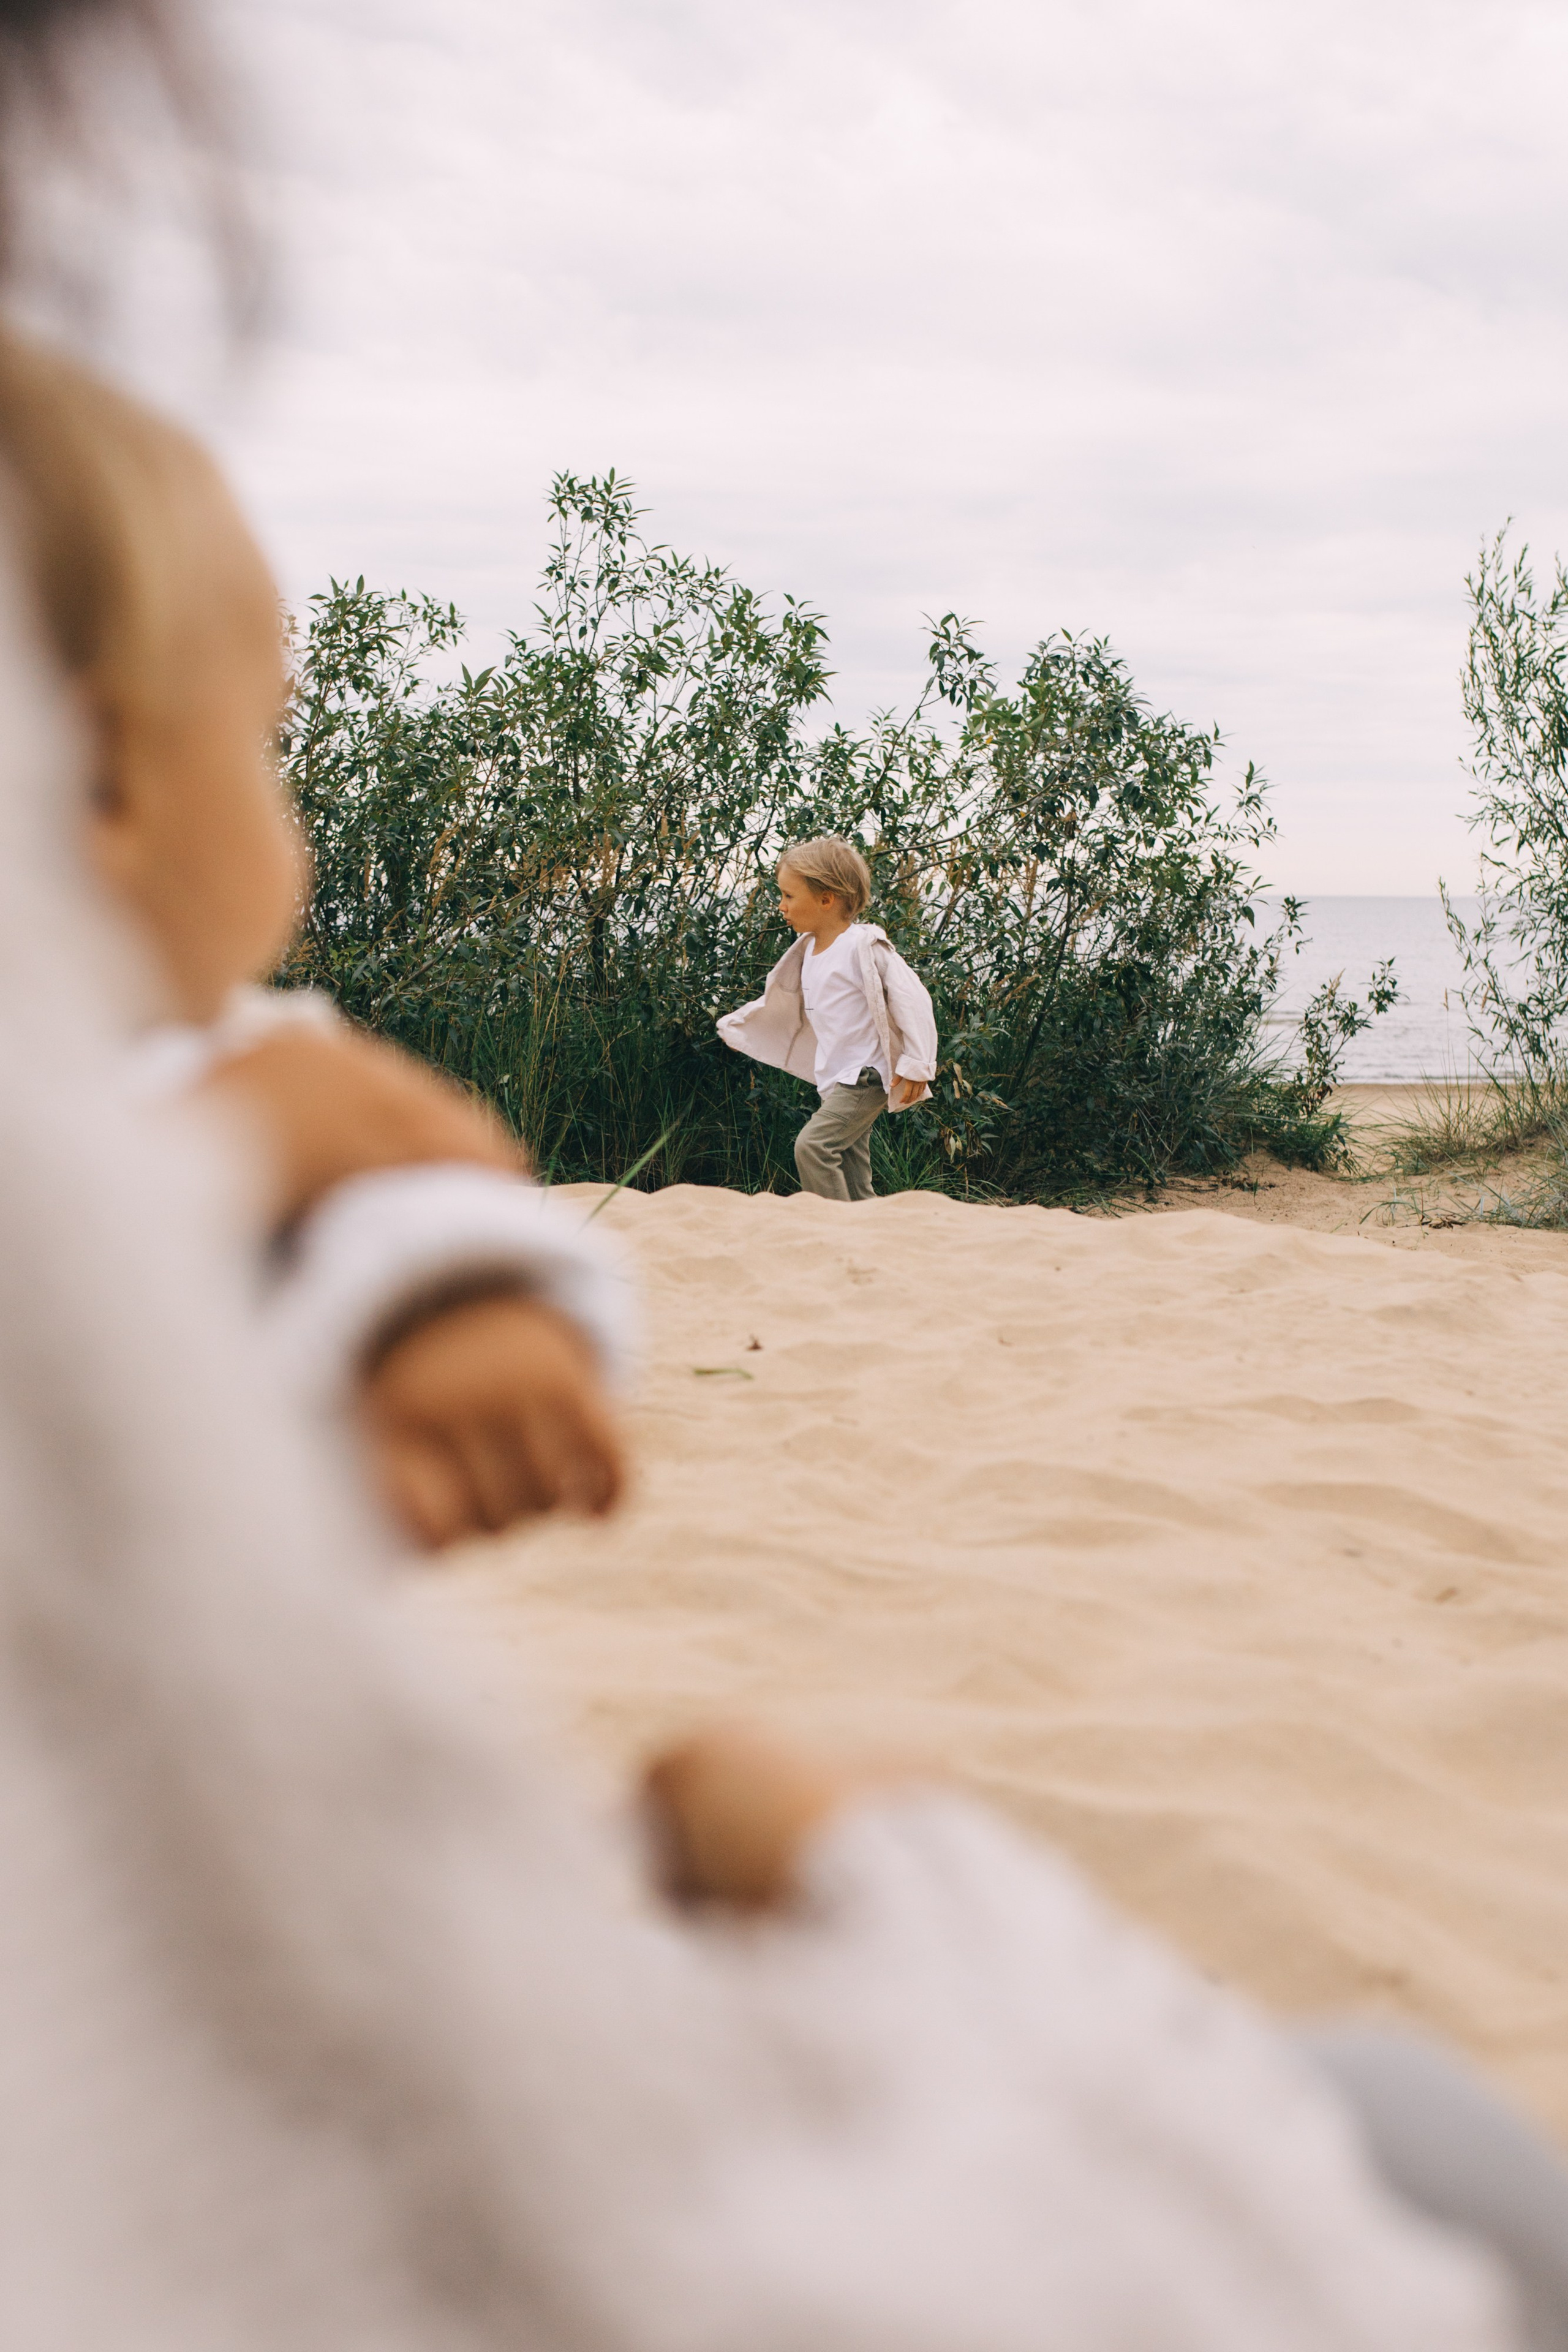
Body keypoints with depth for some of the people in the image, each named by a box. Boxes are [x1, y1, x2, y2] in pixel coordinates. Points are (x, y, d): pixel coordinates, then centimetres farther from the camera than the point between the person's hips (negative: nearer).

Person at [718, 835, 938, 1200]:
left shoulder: (864, 945, -15)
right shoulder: (809, 950, 12)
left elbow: (911, 997, -18)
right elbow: (782, 1001, 29)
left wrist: (915, 1065, -20)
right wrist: (735, 1025, 35)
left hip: (865, 1077, -9)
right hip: (835, 1081, 9)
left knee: (813, 1144, -23)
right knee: (852, 1181, 8)